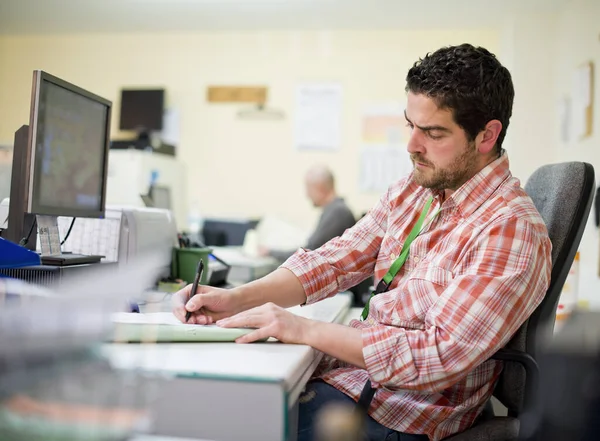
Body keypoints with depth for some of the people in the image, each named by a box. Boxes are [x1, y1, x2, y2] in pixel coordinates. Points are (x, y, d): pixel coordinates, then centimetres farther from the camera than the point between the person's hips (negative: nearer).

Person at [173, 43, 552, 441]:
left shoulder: (511, 230, -20)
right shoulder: (413, 190, 5)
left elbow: (440, 357, -25)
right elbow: (338, 260, 3)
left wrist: (304, 329, -25)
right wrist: (235, 299, -11)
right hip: (341, 367, 7)